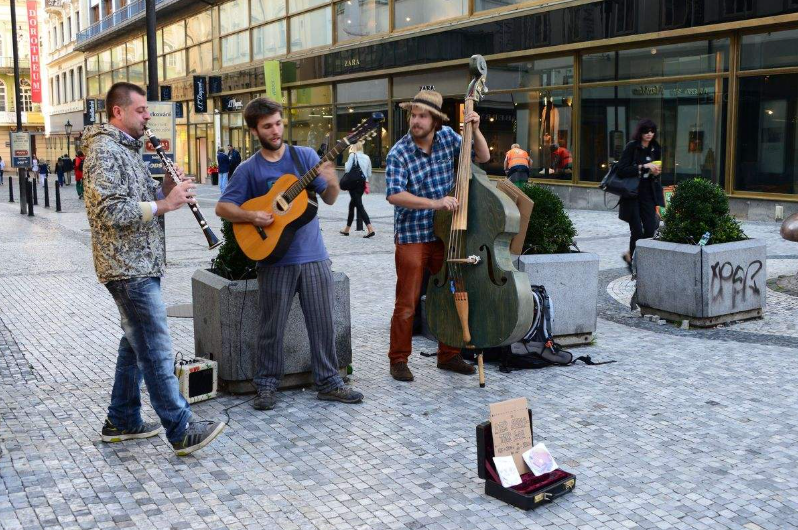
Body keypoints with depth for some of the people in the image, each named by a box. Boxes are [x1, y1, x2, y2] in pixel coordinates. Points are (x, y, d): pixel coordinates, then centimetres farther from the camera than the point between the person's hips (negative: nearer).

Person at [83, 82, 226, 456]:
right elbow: (111, 212, -24)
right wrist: (164, 204, -21)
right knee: (156, 350, -8)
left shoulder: (128, 150, 18)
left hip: (140, 265, 11)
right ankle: (182, 432, -3)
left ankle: (122, 422, 27)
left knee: (135, 345, 16)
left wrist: (167, 188, 1)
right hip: (128, 268, -11)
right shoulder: (103, 151, -14)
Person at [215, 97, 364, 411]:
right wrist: (251, 216, -14)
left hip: (313, 255, 1)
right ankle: (267, 385, 19)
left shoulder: (305, 156, 5)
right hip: (274, 259, -1)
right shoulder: (249, 169, 2)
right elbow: (222, 208, 3)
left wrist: (331, 183, -20)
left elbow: (329, 200, 3)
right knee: (272, 326, 6)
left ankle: (329, 382, 17)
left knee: (322, 322, 6)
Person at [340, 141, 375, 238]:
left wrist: (346, 163, 7)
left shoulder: (353, 155, -6)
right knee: (352, 204, 19)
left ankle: (371, 229, -21)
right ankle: (347, 229, 27)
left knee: (359, 206, -8)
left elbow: (347, 169, -11)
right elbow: (369, 174, 8)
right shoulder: (367, 157, 10)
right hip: (363, 184, 7)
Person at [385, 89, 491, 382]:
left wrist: (474, 129, -8)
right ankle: (398, 360, 13)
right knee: (407, 303, -1)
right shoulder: (398, 154, -13)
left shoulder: (447, 137, 1)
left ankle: (448, 355, 26)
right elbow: (394, 195, -26)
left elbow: (483, 157, 9)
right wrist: (433, 203, -35)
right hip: (412, 237, -5)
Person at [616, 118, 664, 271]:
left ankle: (630, 255, 19)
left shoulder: (656, 149, 9)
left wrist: (656, 172, -2)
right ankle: (633, 260, 19)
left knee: (650, 230, -4)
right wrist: (643, 167, -21)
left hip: (648, 194, 5)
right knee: (637, 231, -3)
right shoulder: (631, 147, -7)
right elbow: (621, 170, -15)